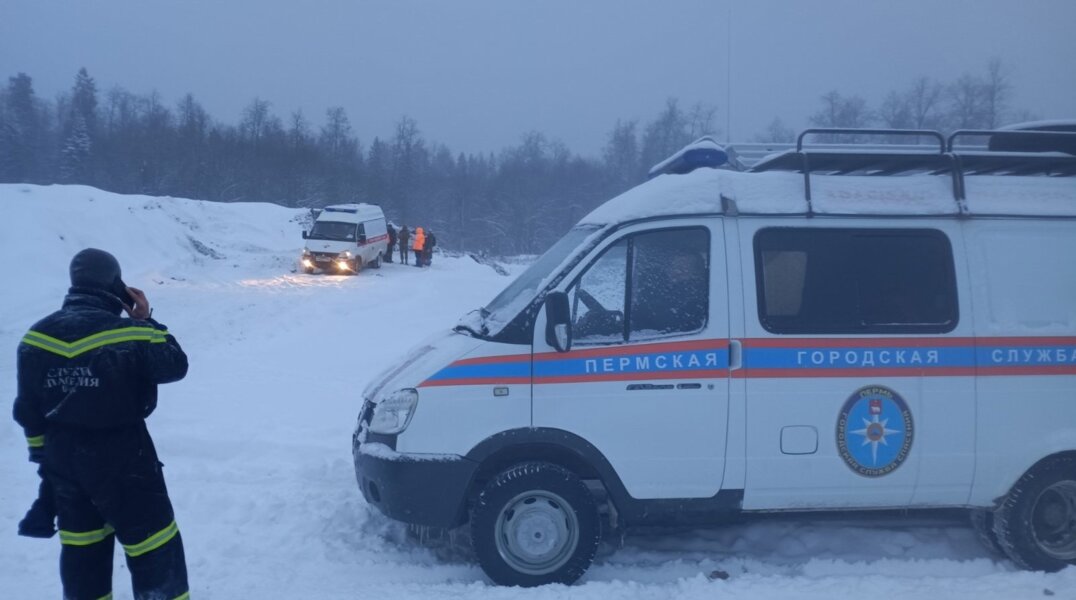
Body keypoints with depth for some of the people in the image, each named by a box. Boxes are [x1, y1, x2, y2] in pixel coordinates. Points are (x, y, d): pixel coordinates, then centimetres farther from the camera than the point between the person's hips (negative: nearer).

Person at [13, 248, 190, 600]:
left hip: (62, 459, 6)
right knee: (152, 543, 6)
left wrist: (43, 455, 16)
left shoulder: (36, 338, -3)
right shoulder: (127, 334, -19)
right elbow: (175, 365, -4)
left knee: (81, 544, 20)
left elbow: (28, 409, 4)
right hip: (122, 457, -5)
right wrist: (146, 321, 3)